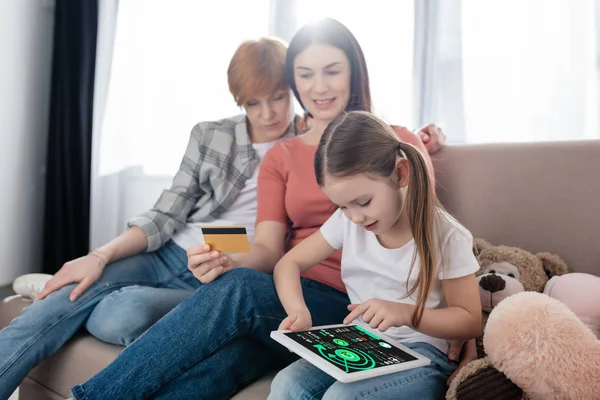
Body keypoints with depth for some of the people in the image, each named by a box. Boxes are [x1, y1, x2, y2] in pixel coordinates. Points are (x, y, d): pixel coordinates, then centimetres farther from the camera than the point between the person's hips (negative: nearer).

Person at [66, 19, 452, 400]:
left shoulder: (397, 144, 7)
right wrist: (226, 261, -19)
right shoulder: (280, 157, 15)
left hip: (354, 310, -2)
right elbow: (268, 250, 4)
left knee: (237, 288, -32)